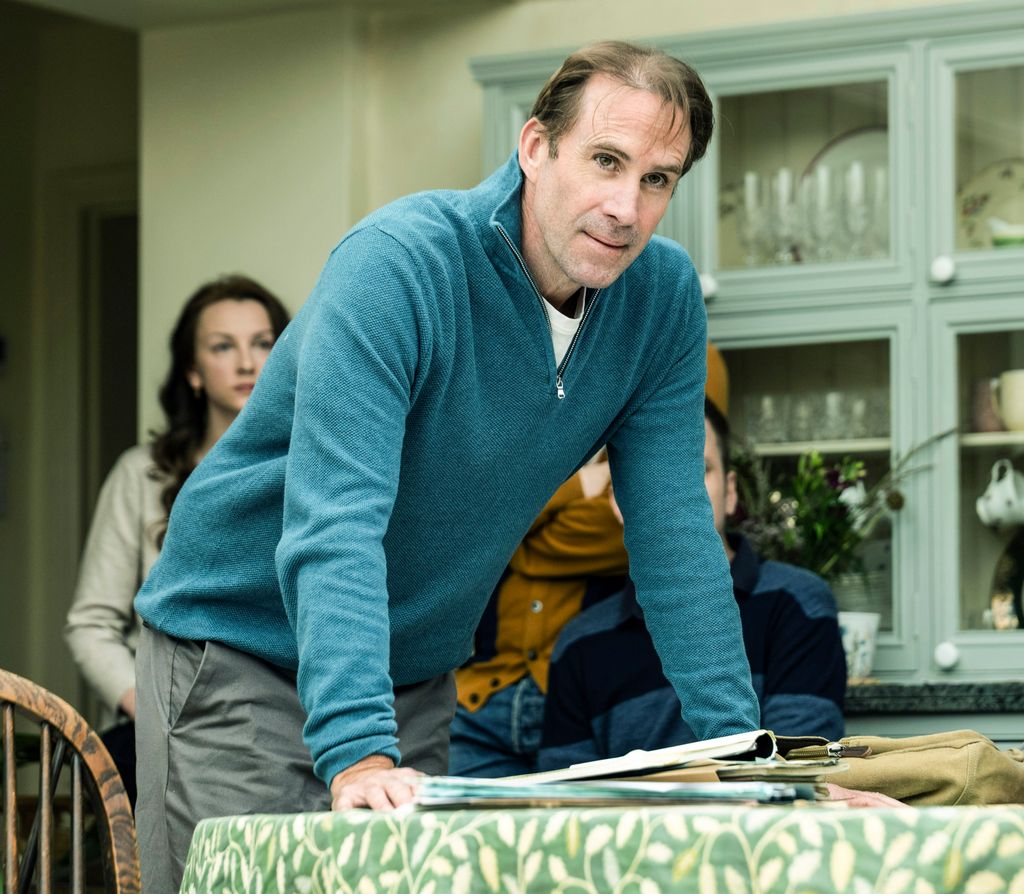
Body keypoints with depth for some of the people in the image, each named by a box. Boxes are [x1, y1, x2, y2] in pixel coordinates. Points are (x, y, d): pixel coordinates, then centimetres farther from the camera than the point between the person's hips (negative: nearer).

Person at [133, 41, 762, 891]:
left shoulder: (662, 294, -7)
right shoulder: (398, 264, -25)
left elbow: (674, 530, -3)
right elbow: (333, 525, -34)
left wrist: (740, 746, -11)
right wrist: (356, 755, -45)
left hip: (417, 675, 5)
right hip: (243, 645, -5)